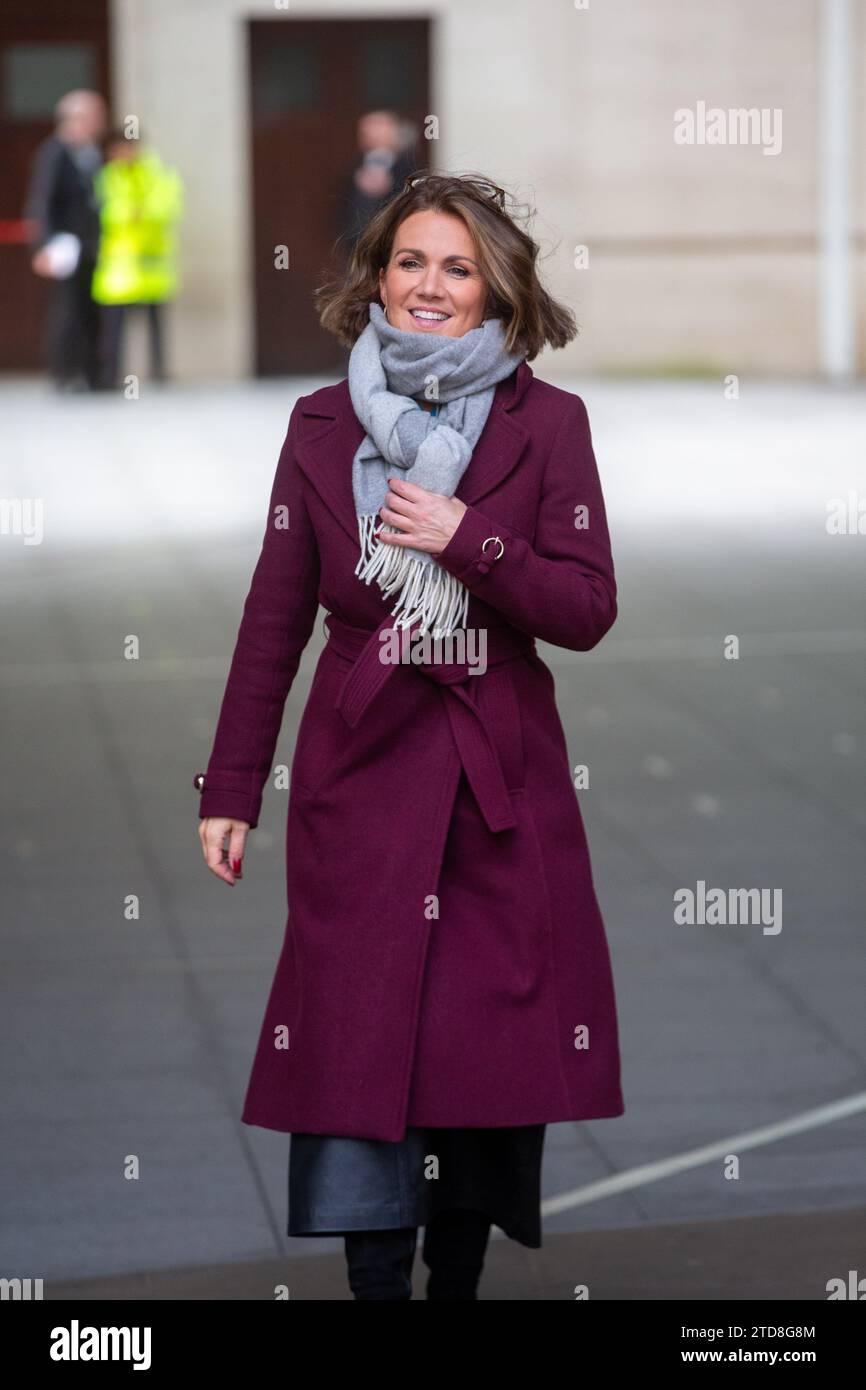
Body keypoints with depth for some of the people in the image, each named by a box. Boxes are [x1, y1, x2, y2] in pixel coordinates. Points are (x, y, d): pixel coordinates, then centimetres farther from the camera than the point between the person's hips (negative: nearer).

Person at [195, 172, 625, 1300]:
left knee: (494, 1046, 3)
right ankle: (377, 1281, 3)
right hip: (360, 773, 0)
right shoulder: (322, 424, 5)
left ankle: (460, 1275, 18)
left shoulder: (549, 421, 2)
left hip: (502, 781, 0)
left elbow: (588, 611, -3)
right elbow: (274, 620, 7)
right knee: (357, 1041, -3)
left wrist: (466, 537, -16)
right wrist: (230, 790, 4)